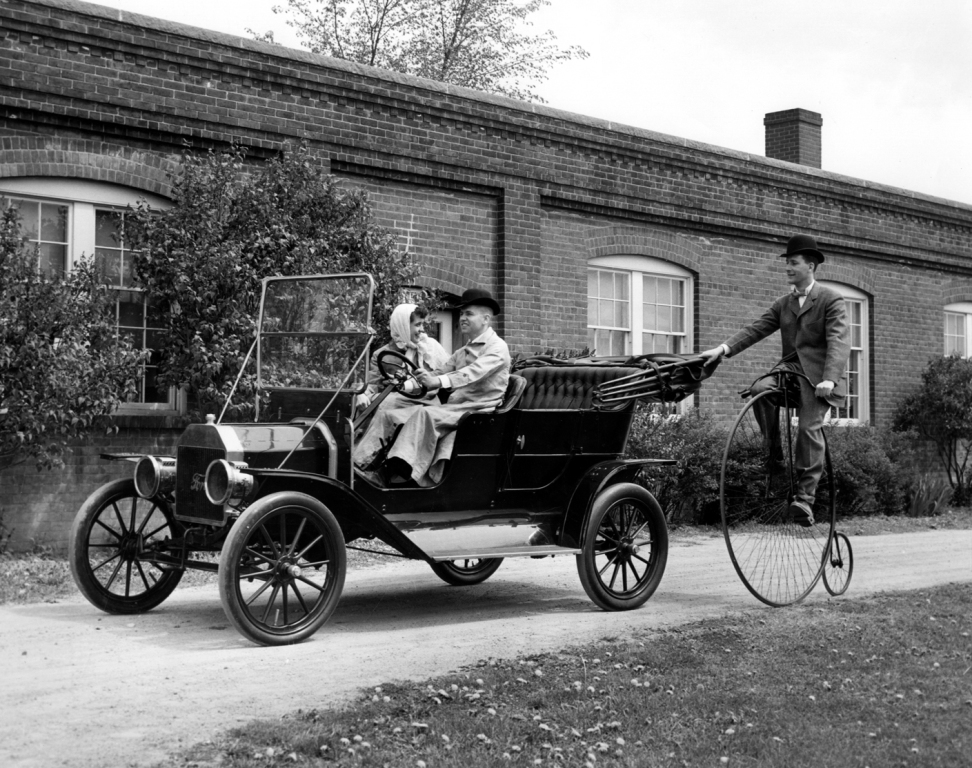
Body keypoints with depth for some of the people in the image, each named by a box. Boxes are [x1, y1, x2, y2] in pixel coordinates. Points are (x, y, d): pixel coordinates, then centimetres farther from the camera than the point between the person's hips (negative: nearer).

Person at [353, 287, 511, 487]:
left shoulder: (497, 347, -3)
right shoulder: (462, 352, 25)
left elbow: (473, 373, -21)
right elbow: (437, 373, 15)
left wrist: (438, 381, -36)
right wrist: (405, 384, -2)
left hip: (476, 411, -8)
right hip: (451, 408, 8)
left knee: (425, 413, -35)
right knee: (386, 413, -6)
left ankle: (400, 468, -48)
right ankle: (358, 465, -19)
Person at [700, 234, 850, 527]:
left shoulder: (831, 299, 0)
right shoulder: (783, 304, 18)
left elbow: (838, 342, -11)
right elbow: (756, 329, 7)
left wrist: (829, 379, -27)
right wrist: (724, 348, -10)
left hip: (817, 373, -5)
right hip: (790, 366, 5)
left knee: (809, 428, -18)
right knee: (760, 389, -26)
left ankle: (805, 497, -16)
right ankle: (774, 455, -13)